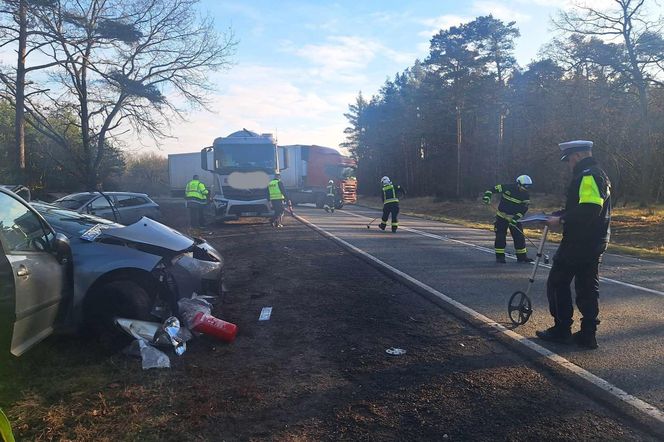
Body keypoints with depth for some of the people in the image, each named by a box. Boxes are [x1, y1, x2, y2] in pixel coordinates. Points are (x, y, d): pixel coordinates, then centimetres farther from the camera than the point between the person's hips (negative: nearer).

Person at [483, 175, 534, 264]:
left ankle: (522, 256, 15)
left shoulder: (526, 195, -7)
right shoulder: (507, 187, -16)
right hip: (501, 216, -3)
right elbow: (494, 189, -9)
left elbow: (524, 209, -9)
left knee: (519, 237, 3)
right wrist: (487, 195, -27)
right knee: (500, 236, -4)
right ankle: (499, 256, 5)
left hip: (515, 218, 3)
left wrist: (516, 218, -21)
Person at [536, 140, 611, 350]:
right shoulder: (599, 174, 19)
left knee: (558, 283, 1)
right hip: (595, 243, 10)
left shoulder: (587, 176, -15)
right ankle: (588, 334, 17)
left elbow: (588, 209, -27)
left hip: (578, 242, -10)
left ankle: (562, 330, 7)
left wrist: (561, 220, -19)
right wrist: (559, 214, 13)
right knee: (587, 287, 12)